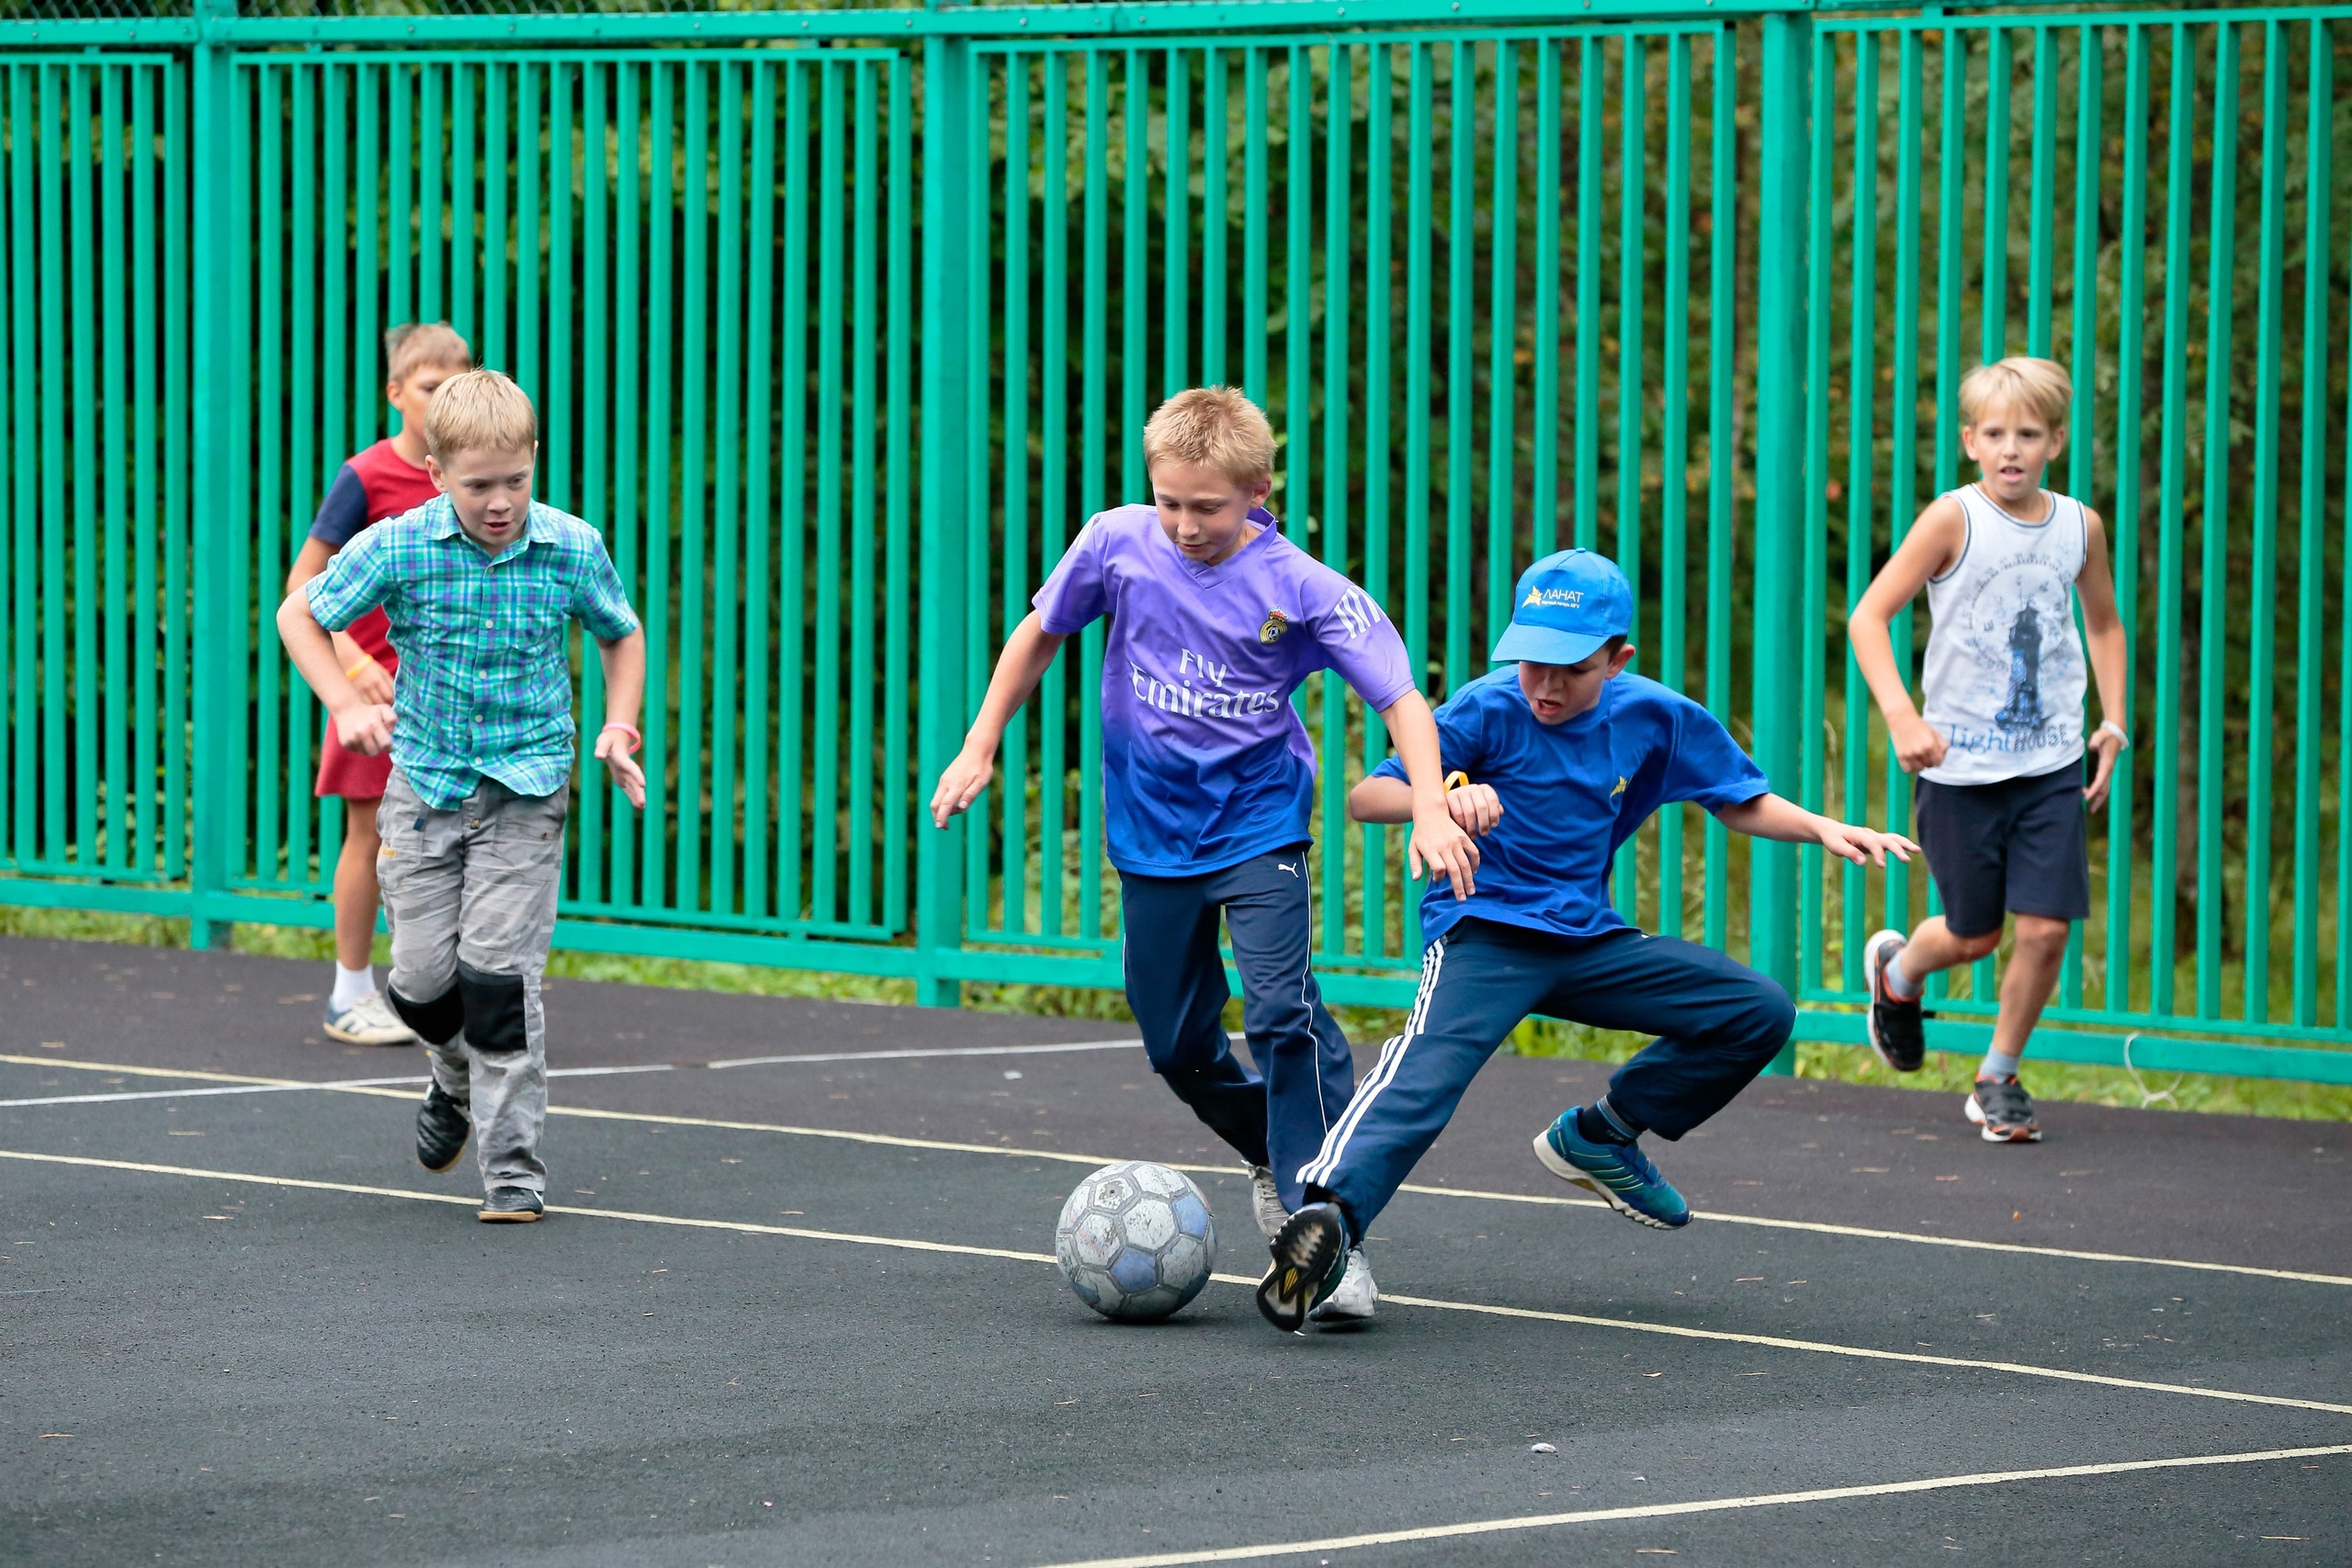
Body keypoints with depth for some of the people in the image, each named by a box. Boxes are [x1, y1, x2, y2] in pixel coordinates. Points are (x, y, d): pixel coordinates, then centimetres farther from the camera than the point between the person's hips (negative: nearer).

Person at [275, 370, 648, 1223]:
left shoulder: (572, 550, -7)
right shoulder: (398, 548, -10)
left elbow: (621, 634, 13)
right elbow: (299, 614, 3)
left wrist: (618, 727, 0)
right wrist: (346, 706, -9)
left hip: (526, 790, -1)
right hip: (426, 782, 1)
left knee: (499, 969, -12)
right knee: (422, 976, 2)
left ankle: (513, 1166, -5)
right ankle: (460, 1078, 38)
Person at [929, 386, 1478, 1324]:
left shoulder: (1300, 588, -16)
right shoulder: (1117, 546, -9)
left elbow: (1400, 700, -16)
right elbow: (1039, 634, 8)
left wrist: (1429, 809, -30)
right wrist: (979, 749, 7)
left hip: (1259, 825, -3)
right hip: (1153, 833, 3)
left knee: (1283, 1013, -21)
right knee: (1176, 1044, 10)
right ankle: (1276, 1158, 37)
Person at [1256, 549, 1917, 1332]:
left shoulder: (1654, 717, 0)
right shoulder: (1488, 709, -13)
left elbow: (1742, 802, 14)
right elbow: (1365, 797, -18)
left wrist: (1821, 829, -5)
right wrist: (1444, 796, -38)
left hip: (1589, 942, 6)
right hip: (1483, 933, -6)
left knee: (1760, 1012, 0)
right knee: (1426, 1071, -33)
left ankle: (1599, 1136, 13)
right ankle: (1327, 1215, -53)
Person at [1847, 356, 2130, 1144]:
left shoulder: (2079, 527, 3)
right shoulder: (1954, 519, -10)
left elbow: (2104, 624, 22)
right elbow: (1867, 616, -12)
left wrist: (2112, 724, 12)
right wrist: (1902, 716, -23)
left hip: (2052, 764, 3)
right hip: (1961, 762, -3)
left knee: (2045, 929, -6)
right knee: (1974, 935, 6)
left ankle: (1998, 1080, 15)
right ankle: (1898, 972, 41)